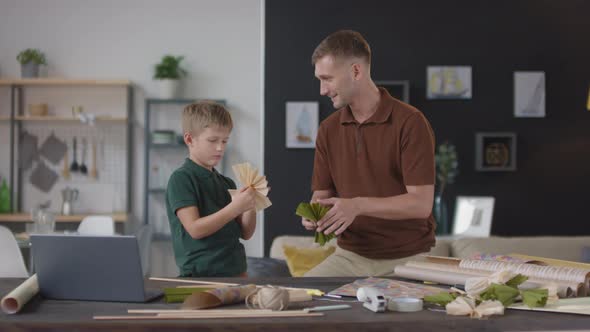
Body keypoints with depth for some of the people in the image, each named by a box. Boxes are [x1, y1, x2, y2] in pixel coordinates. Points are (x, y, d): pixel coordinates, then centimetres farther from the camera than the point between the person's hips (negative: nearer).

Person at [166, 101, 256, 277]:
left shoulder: (227, 183, 16)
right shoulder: (181, 179, -2)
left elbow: (245, 233, 15)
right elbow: (195, 229, -11)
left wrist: (250, 206, -2)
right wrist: (234, 208, -17)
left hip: (236, 272, 5)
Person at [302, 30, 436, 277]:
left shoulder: (410, 122, -10)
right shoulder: (329, 129, 8)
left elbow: (421, 203, -16)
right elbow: (321, 194, 13)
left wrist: (358, 205, -27)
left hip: (406, 259, -4)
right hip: (350, 255, 4)